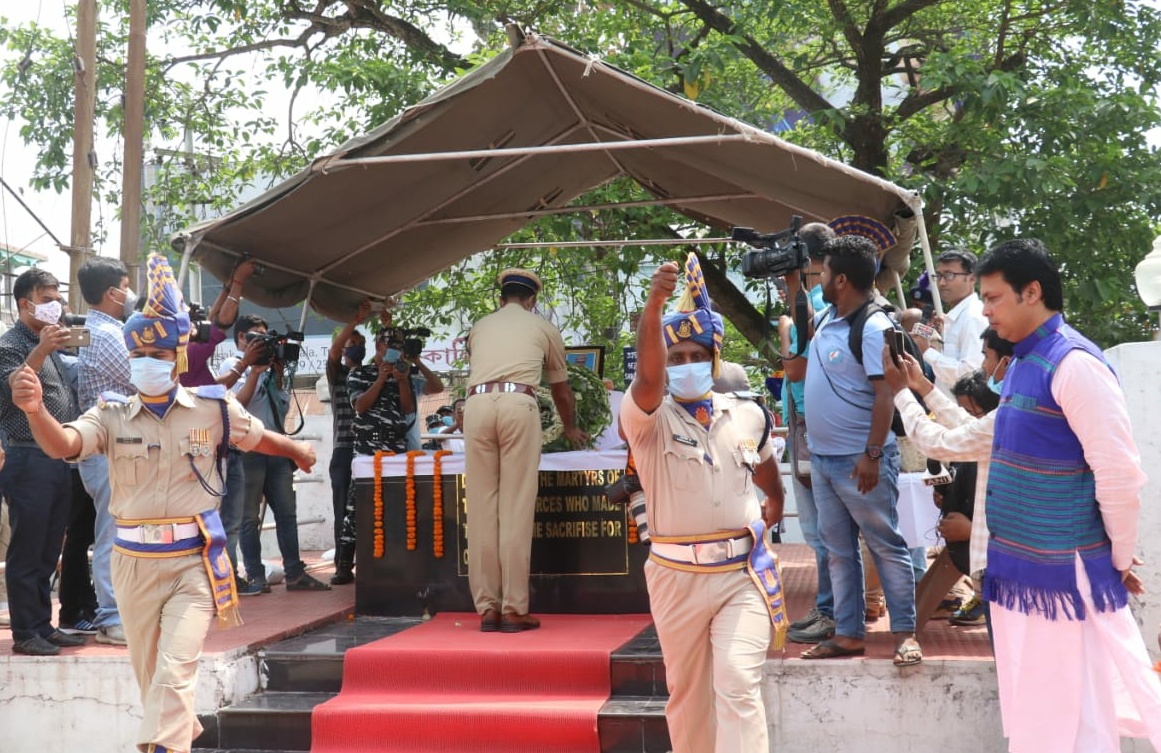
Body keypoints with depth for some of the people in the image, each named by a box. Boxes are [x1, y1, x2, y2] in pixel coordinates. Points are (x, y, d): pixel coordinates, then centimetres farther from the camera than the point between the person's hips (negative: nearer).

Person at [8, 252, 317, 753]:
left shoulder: (212, 409, -3)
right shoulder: (112, 415, -2)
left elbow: (258, 437, 16)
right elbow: (63, 445, -20)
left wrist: (298, 452, 31)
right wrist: (35, 410, -41)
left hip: (194, 560, -3)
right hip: (134, 561, 3)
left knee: (175, 673, -14)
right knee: (149, 672, 19)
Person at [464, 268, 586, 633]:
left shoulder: (480, 327, 29)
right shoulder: (544, 328, 24)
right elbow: (561, 391, 35)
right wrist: (571, 428, 53)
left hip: (477, 405, 2)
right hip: (518, 404, -2)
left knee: (482, 509, 4)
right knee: (516, 509, -2)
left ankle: (487, 608, 5)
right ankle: (514, 609, -2)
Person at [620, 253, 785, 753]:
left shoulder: (747, 416, 4)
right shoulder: (649, 419, -8)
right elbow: (647, 375, -31)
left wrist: (774, 503, 39)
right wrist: (654, 306, -44)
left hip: (742, 574, 1)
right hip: (677, 576, 0)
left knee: (738, 684, -12)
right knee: (687, 692, 13)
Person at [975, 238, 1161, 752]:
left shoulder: (1073, 363, -18)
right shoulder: (1021, 363, 11)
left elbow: (1120, 474, -19)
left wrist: (1119, 560, -10)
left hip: (1065, 574, -9)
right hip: (1018, 569, 9)